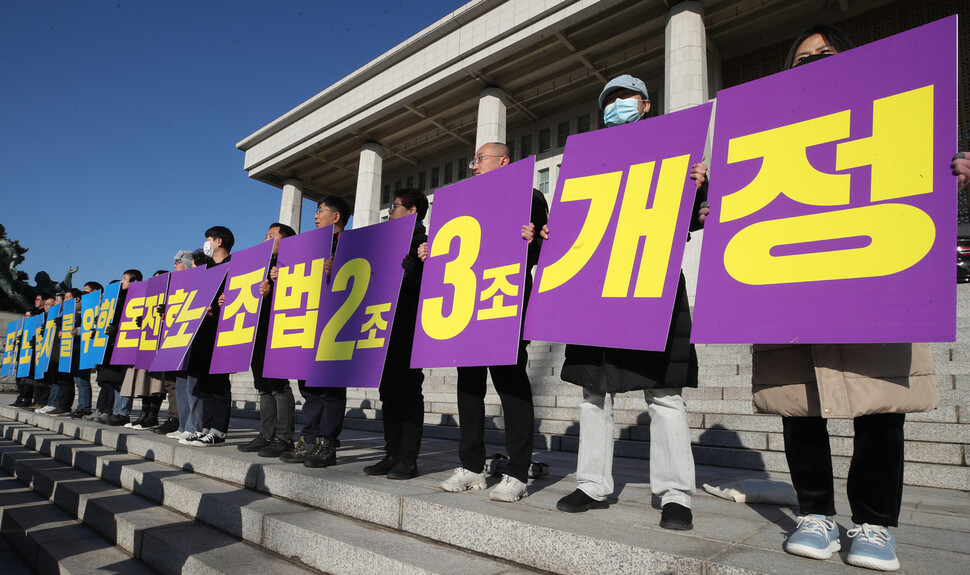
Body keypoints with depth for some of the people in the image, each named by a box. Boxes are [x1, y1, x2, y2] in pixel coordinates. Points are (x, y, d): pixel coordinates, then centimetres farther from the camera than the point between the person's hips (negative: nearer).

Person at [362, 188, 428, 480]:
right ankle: (392, 455, 15)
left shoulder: (421, 242, -4)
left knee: (408, 390, -6)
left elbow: (415, 280, -18)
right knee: (389, 391, 8)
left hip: (408, 326, -9)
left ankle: (408, 459, 0)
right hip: (388, 325, 9)